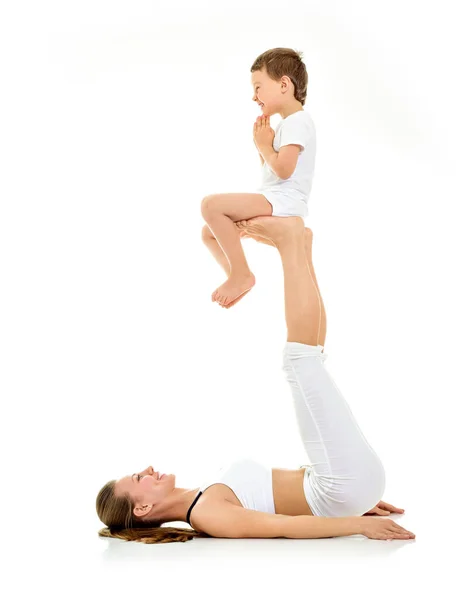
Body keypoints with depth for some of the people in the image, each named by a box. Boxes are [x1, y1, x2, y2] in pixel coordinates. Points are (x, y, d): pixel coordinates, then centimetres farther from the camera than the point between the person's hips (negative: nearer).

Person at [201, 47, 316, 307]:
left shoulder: (297, 121, -12)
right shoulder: (287, 123, 21)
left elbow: (283, 169, -24)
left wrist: (264, 145, -7)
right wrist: (263, 142, 9)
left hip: (283, 199, -11)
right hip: (273, 199, 11)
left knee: (211, 204, -26)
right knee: (210, 232, 10)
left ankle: (242, 274, -19)